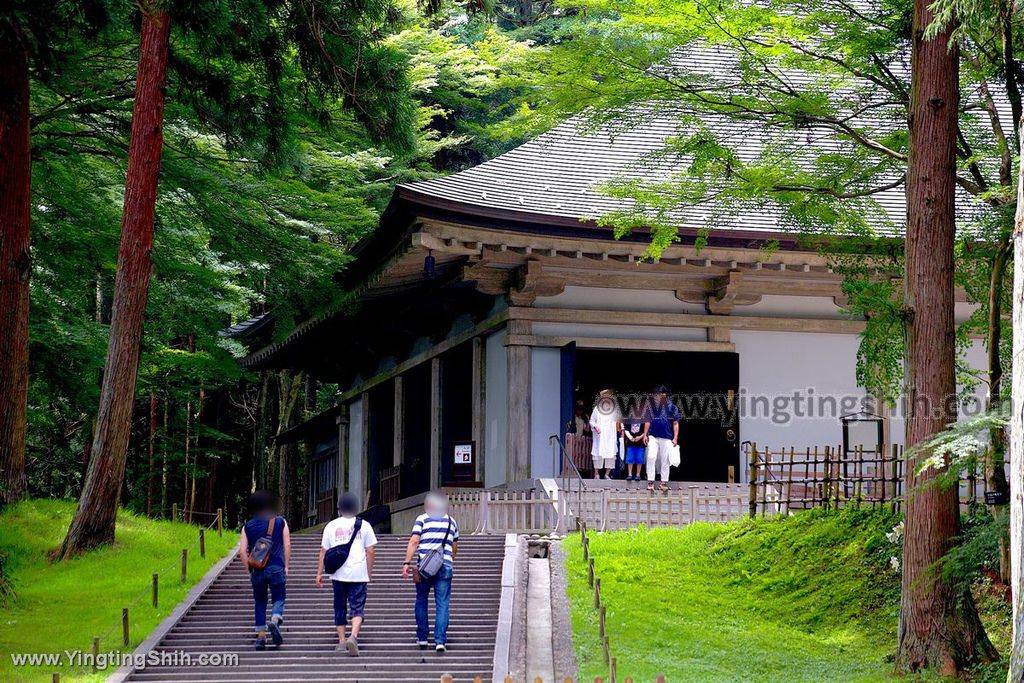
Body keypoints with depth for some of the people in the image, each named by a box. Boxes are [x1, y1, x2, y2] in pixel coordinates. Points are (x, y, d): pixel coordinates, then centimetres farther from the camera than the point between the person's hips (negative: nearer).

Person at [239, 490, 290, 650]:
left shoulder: (247, 526, 6)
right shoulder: (280, 522, 4)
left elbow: (242, 551, 0)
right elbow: (287, 546, 0)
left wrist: (249, 570, 8)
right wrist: (286, 566, 7)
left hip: (257, 570, 1)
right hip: (276, 568, -1)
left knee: (259, 602, 12)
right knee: (278, 598, 7)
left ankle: (261, 637, 7)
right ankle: (275, 621, -23)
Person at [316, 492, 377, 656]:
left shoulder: (331, 526, 6)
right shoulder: (364, 525, 2)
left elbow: (323, 551, 6)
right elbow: (370, 551, 2)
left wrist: (319, 573, 11)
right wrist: (369, 572, 13)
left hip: (338, 574, 2)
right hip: (358, 574, -2)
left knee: (340, 608, 13)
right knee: (357, 607, -2)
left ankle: (341, 641, 16)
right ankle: (353, 636, -24)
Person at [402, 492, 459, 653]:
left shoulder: (422, 519, 4)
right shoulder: (451, 522, 15)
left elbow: (414, 542, -7)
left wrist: (407, 562, -9)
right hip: (445, 567, 2)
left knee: (421, 600, 14)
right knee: (442, 604, 0)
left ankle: (422, 638, 16)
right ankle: (440, 641, -9)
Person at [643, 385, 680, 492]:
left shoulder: (672, 408, 1)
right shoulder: (652, 406, 6)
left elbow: (675, 424, 4)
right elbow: (648, 421, 13)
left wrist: (675, 438, -2)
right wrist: (645, 434, 4)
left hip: (667, 438, -1)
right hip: (653, 437, 1)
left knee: (665, 461, 4)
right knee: (651, 457, -12)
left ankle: (664, 483, 13)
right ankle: (650, 481, -7)